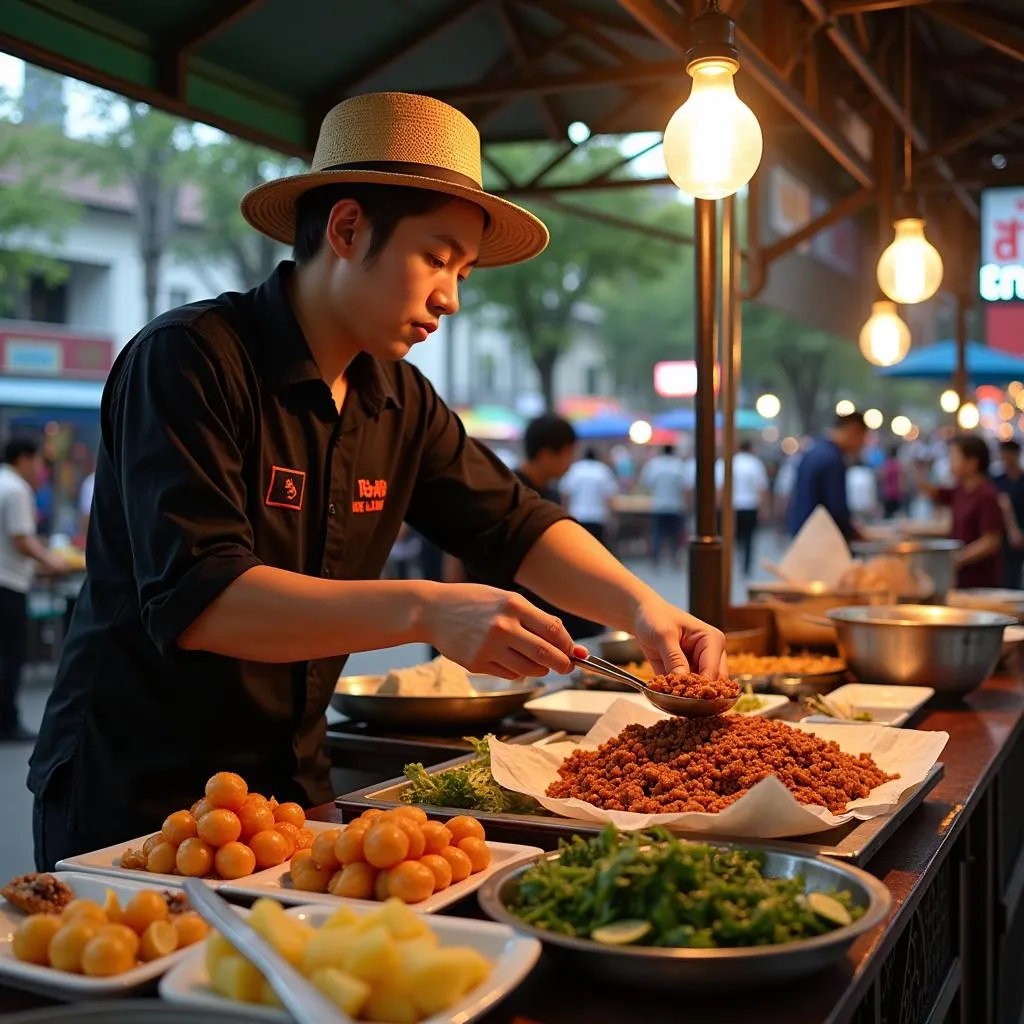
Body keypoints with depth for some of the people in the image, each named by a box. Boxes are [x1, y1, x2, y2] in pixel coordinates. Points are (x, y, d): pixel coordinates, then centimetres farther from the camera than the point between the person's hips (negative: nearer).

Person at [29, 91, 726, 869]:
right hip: (133, 801, -6)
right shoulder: (189, 361, -19)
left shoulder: (400, 400, 3)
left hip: (292, 788, 7)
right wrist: (425, 612, -36)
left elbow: (515, 526, 6)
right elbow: (194, 596, -28)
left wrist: (642, 608, -12)